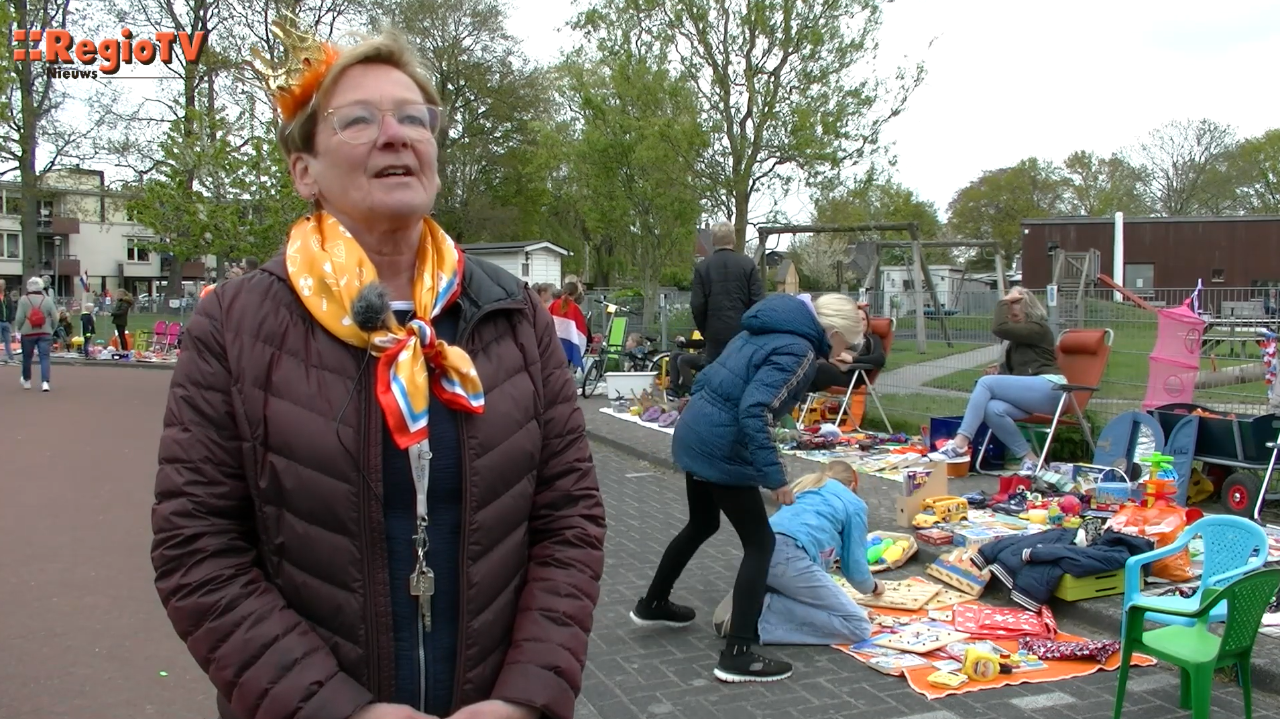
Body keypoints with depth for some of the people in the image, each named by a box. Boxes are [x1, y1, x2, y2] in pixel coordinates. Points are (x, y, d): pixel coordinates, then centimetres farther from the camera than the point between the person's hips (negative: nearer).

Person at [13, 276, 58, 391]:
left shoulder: (23, 300, -5)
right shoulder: (48, 299, -1)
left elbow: (19, 318, -9)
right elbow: (55, 317, -2)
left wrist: (19, 329, 10)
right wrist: (51, 329, 13)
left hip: (28, 333, 0)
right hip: (45, 333, 0)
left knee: (27, 357, 16)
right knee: (44, 357, -3)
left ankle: (27, 381, 32)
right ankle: (45, 382, -17)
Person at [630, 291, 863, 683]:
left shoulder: (767, 329, 12)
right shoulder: (798, 352, -16)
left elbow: (708, 378, 17)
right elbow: (754, 412, -27)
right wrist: (774, 475, -24)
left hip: (694, 434, 10)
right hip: (720, 449, -10)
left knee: (702, 523, 28)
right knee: (760, 542, 2)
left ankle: (652, 604, 44)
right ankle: (737, 654, 4)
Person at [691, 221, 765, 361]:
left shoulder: (702, 267, -1)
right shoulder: (748, 264, -1)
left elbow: (697, 305, -3)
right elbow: (758, 300, -5)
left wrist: (704, 330, 11)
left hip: (716, 333, 0)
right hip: (743, 331, 0)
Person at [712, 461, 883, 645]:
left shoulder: (802, 486, 36)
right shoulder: (854, 504, 20)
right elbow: (854, 566, 18)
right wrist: (873, 587, 42)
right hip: (789, 554, -7)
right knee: (859, 627, -2)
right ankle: (764, 609, -12)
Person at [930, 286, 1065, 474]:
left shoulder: (1038, 328, -3)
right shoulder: (1019, 338, 24)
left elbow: (1000, 328, -19)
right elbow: (1014, 367, 31)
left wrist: (1003, 302, -6)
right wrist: (1000, 369, 8)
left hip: (1049, 388, -8)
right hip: (1033, 392, 8)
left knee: (986, 382, -24)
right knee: (993, 409, -25)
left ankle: (960, 444, -32)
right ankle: (1030, 459, -21)